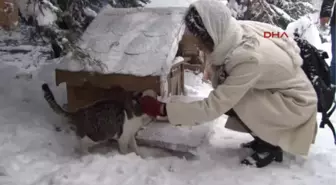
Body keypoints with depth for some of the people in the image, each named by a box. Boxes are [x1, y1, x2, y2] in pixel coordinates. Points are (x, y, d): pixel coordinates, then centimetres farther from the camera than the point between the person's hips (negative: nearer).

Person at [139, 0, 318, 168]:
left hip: (297, 102, -7)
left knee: (231, 103, -24)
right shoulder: (236, 34, -15)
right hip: (279, 91, 7)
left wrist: (162, 109, -31)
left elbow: (214, 106, -33)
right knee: (228, 99, -6)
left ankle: (270, 146, 0)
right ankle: (266, 137, 12)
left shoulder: (249, 58, -36)